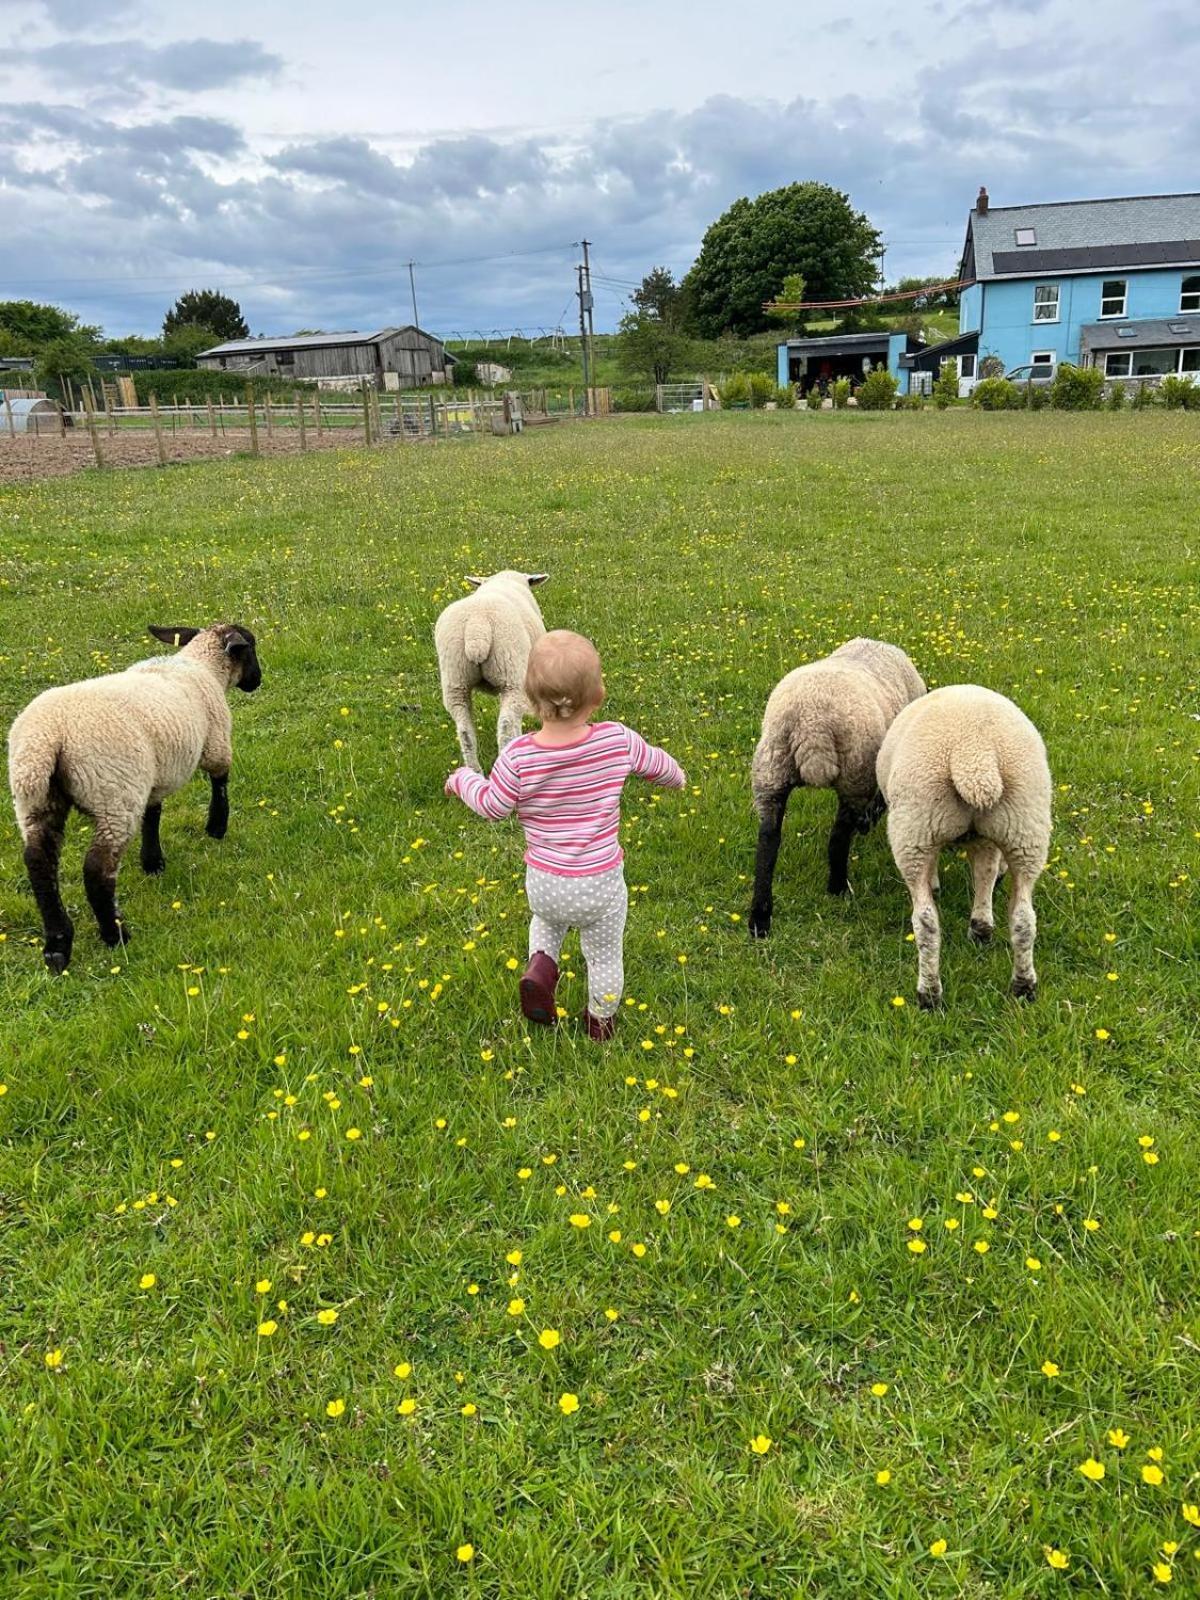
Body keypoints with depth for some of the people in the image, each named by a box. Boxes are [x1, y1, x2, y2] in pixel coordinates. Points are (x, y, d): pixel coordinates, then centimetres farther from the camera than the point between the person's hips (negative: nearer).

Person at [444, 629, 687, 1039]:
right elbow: (655, 763, 4)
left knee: (546, 919, 36)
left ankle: (540, 965, 13)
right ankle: (600, 1022, 44)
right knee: (605, 958, 25)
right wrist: (676, 776, 27)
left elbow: (491, 806, -7)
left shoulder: (518, 757, -20)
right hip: (601, 884, 0)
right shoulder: (618, 741, -16)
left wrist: (462, 779, 13)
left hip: (543, 883, 0)